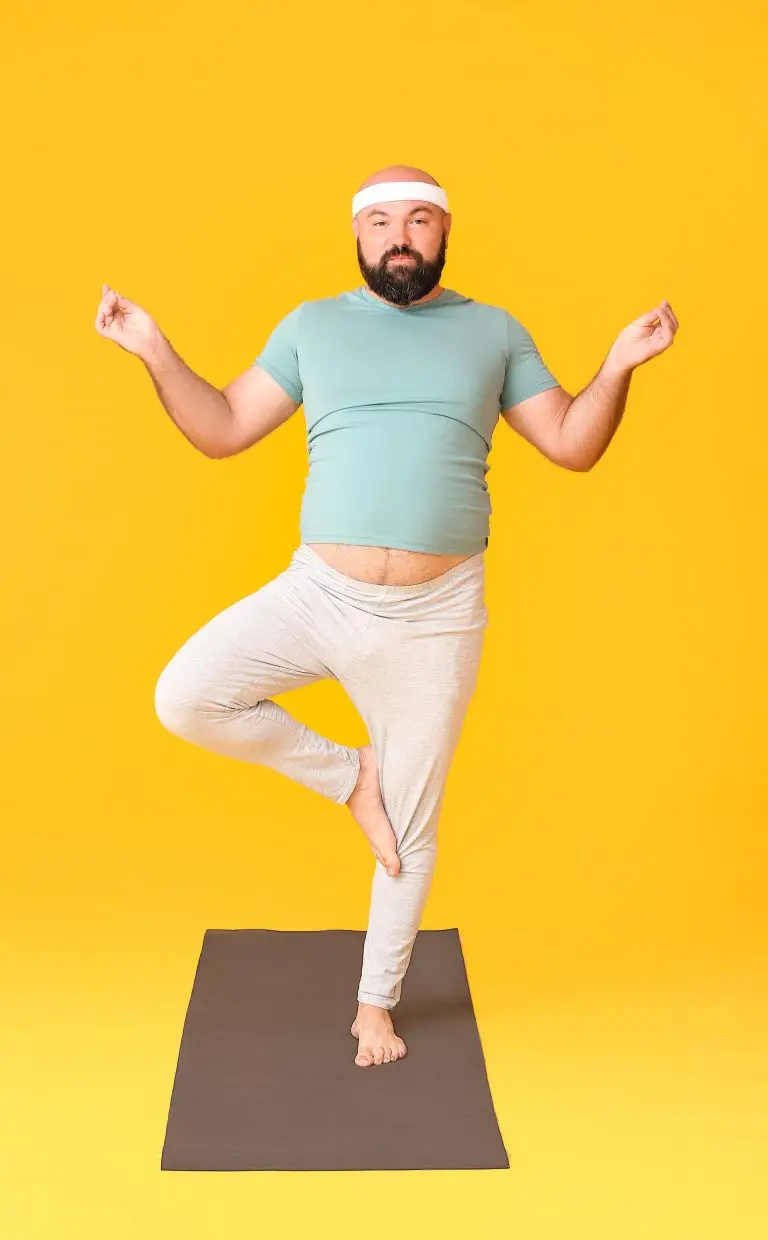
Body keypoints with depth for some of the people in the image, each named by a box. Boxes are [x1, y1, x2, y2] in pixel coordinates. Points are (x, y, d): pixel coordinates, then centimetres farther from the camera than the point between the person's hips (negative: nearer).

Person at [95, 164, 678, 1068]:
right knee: (185, 698, -18)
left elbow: (572, 445, 6)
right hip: (318, 593, 1)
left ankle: (376, 1001, 29)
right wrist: (155, 353, -5)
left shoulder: (494, 332, 7)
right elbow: (223, 430, 8)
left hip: (435, 619, -1)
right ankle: (347, 775, 5)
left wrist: (619, 365, -10)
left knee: (411, 826, 7)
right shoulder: (312, 325, 7)